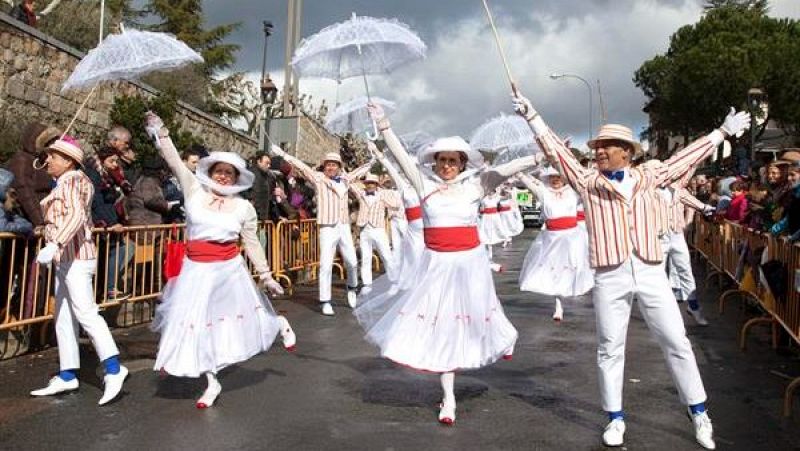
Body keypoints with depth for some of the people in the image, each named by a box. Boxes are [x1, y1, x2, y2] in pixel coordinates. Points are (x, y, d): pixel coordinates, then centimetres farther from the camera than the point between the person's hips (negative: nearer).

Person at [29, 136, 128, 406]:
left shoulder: (72, 180, -8)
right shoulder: (65, 182, 21)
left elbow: (76, 215, -24)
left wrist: (54, 245, -33)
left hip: (75, 257, -10)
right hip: (65, 258, 10)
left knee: (85, 313, -14)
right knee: (63, 317, 9)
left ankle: (113, 368, -15)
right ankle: (67, 375, 14)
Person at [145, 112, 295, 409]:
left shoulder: (244, 207, -1)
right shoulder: (194, 190, -1)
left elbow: (251, 244, 4)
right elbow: (175, 162, -1)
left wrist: (266, 275, 4)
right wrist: (161, 133, -7)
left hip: (229, 270, -1)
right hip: (196, 271, 1)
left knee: (241, 318, 13)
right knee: (198, 324, 6)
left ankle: (280, 325, 47)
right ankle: (212, 383, 22)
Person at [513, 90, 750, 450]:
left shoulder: (647, 178, 9)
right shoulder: (587, 181, 4)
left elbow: (686, 158, 17)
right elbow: (556, 150, 1)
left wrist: (723, 132, 22)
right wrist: (532, 117, -5)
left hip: (651, 273, 1)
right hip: (610, 278, -1)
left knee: (677, 342, 7)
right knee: (610, 349, 7)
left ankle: (699, 413, 23)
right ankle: (615, 418, 21)